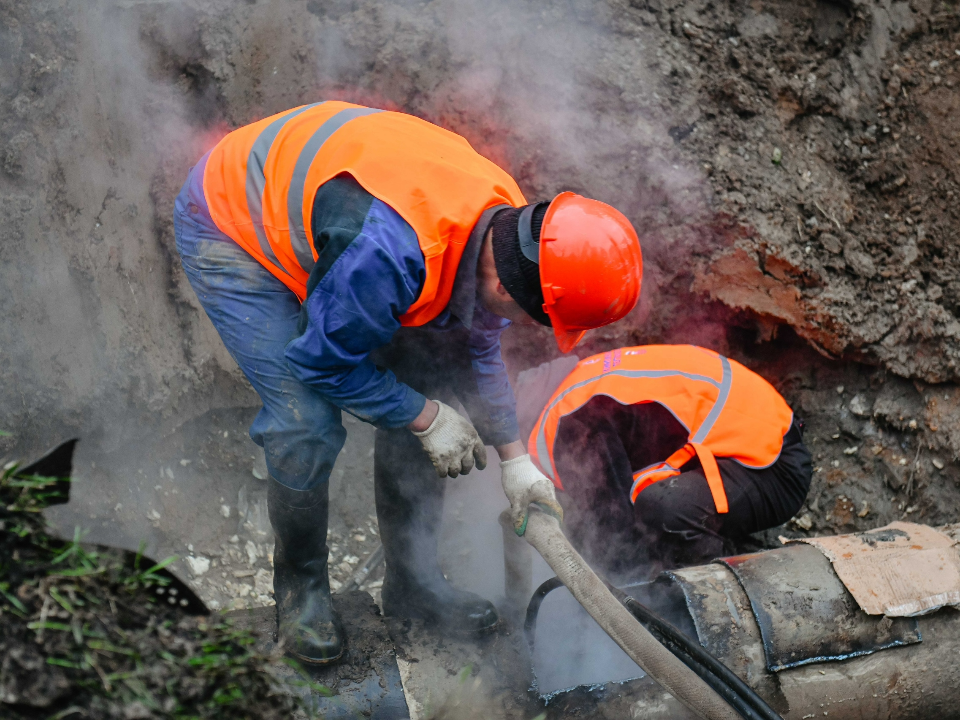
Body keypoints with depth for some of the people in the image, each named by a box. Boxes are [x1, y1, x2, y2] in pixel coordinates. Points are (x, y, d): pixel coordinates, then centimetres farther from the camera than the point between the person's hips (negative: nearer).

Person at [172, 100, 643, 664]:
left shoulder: (504, 222, -16)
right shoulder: (390, 253, -43)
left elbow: (477, 349, 4)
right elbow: (322, 362, -25)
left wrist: (515, 458, 7)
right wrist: (427, 417, -15)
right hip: (230, 231, -7)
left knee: (423, 386, 1)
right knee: (307, 426, -17)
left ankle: (413, 581, 17)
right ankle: (302, 591, 9)